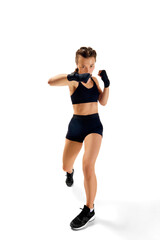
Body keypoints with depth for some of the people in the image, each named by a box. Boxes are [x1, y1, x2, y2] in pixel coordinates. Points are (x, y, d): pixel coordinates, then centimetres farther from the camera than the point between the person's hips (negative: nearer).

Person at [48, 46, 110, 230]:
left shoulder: (94, 79, 5)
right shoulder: (73, 80, -10)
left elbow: (103, 102, 2)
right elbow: (51, 81, -30)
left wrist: (106, 83, -12)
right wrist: (75, 76, -43)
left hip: (94, 125, 1)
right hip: (76, 125, 0)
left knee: (88, 166, -18)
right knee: (65, 166, 14)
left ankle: (89, 210, -3)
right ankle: (70, 172, 56)